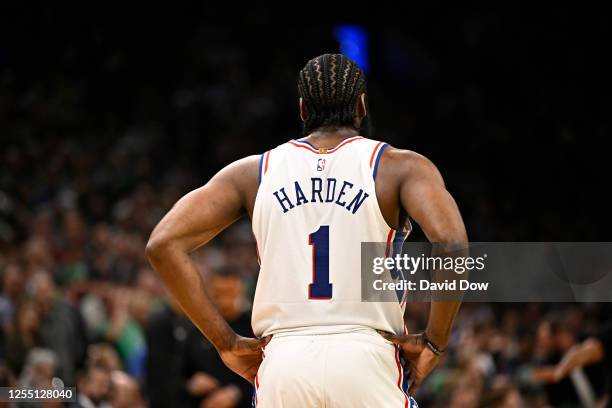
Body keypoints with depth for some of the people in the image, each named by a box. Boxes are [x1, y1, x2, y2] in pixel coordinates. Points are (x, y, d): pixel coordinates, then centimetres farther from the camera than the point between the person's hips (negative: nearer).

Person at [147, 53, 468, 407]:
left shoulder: (253, 172, 14)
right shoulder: (399, 167, 6)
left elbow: (164, 245, 5)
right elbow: (451, 245, -12)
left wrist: (227, 342, 8)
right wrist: (435, 341, 0)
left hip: (282, 363, 3)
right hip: (367, 360, -2)